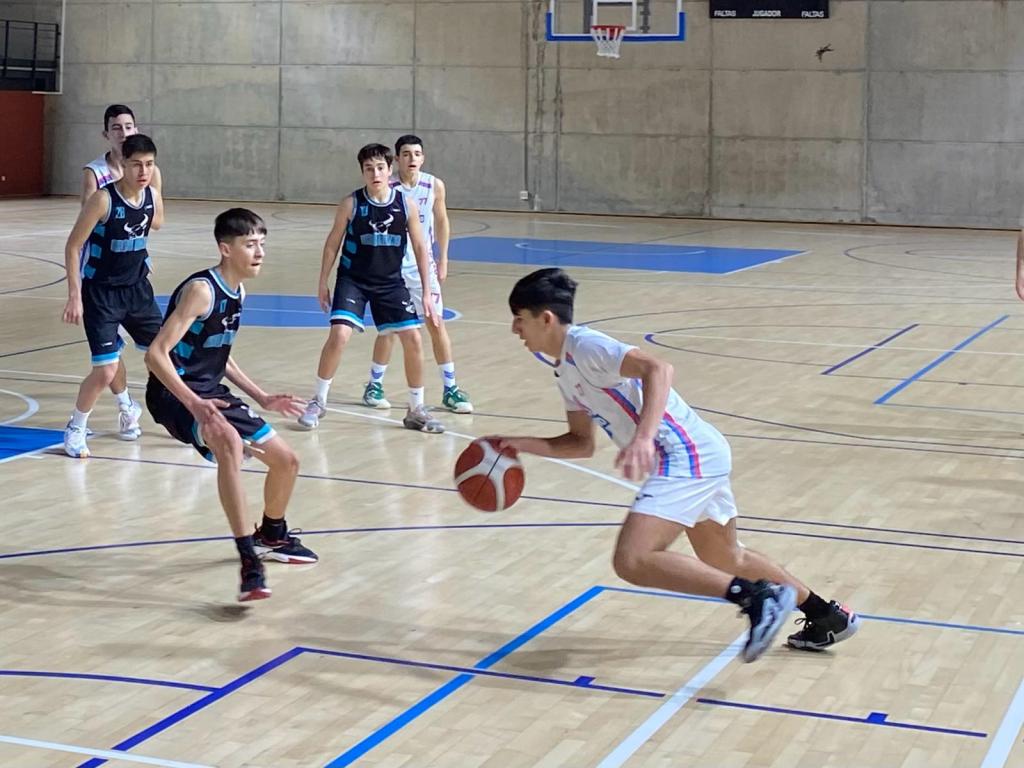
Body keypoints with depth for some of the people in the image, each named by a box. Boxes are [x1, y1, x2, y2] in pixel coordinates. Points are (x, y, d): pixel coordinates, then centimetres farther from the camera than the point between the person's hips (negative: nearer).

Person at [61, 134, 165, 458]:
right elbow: (73, 246, -16)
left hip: (137, 288, 6)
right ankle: (75, 429, 11)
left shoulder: (152, 197, -4)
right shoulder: (103, 199, -21)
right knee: (106, 370, -11)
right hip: (100, 293, -6)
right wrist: (74, 295, -19)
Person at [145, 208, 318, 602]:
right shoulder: (201, 290, -19)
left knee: (287, 460, 13)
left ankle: (271, 537, 41)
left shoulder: (237, 293, 8)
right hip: (175, 393, -9)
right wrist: (195, 404, -34)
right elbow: (156, 354, -25)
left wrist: (262, 398, 18)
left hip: (211, 392, 9)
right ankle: (249, 560, -37)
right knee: (230, 442, -39)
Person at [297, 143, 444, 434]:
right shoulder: (351, 204, -9)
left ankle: (416, 410, 13)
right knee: (339, 335, -18)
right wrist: (323, 283, 1)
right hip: (353, 280, -2)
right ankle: (318, 402, 2)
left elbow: (420, 249, 1)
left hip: (391, 282, 2)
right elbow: (333, 243, 2)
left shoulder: (407, 205, -5)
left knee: (413, 339, -4)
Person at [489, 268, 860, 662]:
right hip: (696, 457, 11)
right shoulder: (566, 371, 17)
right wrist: (523, 444, 9)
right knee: (726, 561, 26)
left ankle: (758, 599, -18)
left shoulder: (584, 345, -13)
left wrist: (643, 438, -41)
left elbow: (657, 368, -28)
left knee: (632, 561, -21)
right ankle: (830, 617, 39)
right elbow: (582, 444, 23)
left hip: (688, 456, -11)